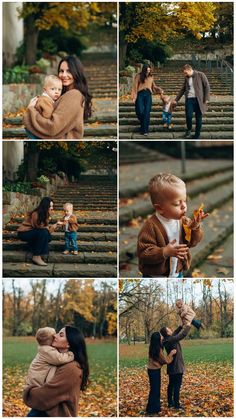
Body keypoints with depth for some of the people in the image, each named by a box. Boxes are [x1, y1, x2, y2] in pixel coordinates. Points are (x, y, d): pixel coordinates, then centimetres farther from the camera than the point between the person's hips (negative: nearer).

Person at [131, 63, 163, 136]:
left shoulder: (151, 77, 11)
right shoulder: (138, 76, 1)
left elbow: (153, 86, 20)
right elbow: (135, 87, -1)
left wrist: (159, 90, 2)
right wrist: (134, 97, -7)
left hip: (148, 94, 2)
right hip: (140, 94, -2)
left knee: (147, 113, -7)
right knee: (140, 111, -13)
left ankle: (145, 130, -5)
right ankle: (143, 124, 20)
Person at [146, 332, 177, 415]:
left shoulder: (153, 347, 3)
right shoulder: (158, 350, -22)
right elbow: (166, 361, -14)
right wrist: (171, 354, -1)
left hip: (152, 370, 8)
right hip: (155, 371, -8)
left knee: (155, 389, 17)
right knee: (155, 389, 1)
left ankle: (154, 407, 26)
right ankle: (151, 409, 8)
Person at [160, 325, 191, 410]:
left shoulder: (166, 340, 4)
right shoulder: (172, 340, -23)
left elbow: (175, 333, 19)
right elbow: (183, 334, -20)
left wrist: (181, 326, 14)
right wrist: (188, 326, -7)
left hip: (171, 367, 9)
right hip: (177, 366, -9)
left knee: (171, 384, 14)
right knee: (177, 385, -5)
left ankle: (170, 403, 21)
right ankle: (176, 404, -3)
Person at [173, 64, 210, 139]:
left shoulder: (200, 75, -1)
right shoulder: (186, 78, 13)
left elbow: (207, 86, -3)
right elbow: (182, 89, 21)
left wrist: (206, 99, -10)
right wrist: (176, 100, 20)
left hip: (199, 100, -3)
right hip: (189, 99, 3)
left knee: (198, 118, 1)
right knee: (188, 116, -14)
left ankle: (197, 136, 11)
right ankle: (189, 130, 12)